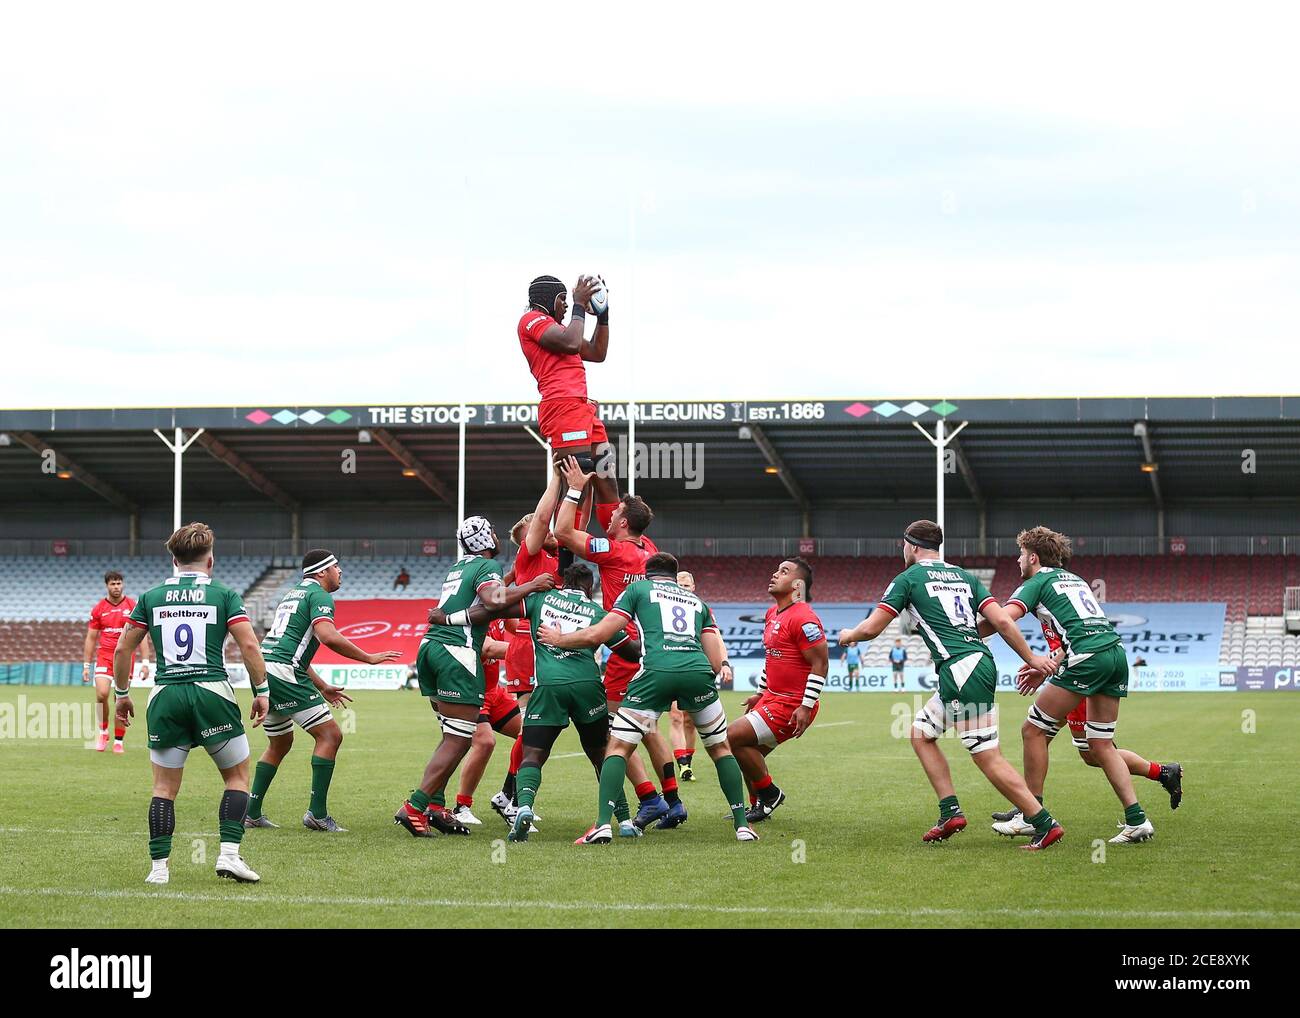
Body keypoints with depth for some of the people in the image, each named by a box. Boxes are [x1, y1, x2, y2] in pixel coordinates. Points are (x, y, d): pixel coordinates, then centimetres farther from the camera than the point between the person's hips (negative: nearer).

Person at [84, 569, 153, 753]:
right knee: (101, 694, -16)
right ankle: (103, 732, 6)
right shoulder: (98, 608, 5)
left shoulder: (132, 606, 0)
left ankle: (119, 741, 9)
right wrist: (86, 665, 6)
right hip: (104, 655, 1)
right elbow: (91, 638, 10)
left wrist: (145, 662, -7)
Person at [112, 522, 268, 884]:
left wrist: (122, 694, 22)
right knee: (237, 776, 12)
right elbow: (249, 645, -5)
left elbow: (122, 650, 12)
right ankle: (229, 854, -2)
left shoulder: (151, 598, 11)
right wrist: (261, 691, 3)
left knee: (164, 787, 11)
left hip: (165, 697, 2)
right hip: (212, 692, -2)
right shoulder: (223, 595, 4)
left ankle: (159, 866, 4)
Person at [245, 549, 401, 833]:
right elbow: (328, 636, -22)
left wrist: (322, 687, 33)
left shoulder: (293, 593, 26)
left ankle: (251, 812, 21)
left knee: (280, 744, 23)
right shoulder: (319, 596, -4)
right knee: (330, 735, -4)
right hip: (284, 674, -10)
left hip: (262, 671, 10)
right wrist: (369, 658, -13)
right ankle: (317, 814, -7)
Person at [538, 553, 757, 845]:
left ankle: (603, 824, -8)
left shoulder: (638, 588, 22)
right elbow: (716, 662, 21)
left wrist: (559, 639, 30)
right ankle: (742, 825, 17)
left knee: (618, 748, 7)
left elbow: (596, 635, 14)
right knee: (721, 748, 22)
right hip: (698, 671, 3)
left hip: (657, 670, -2)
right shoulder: (696, 601, 31)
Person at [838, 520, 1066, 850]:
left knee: (989, 759, -6)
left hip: (961, 671, -8)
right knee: (921, 733, 19)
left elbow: (872, 627, 1)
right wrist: (1031, 658, 15)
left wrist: (849, 635, 23)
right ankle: (951, 813, 11)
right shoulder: (964, 576, 20)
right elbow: (1002, 620, 10)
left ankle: (1045, 824, -10)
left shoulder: (908, 578, 2)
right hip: (980, 660, 8)